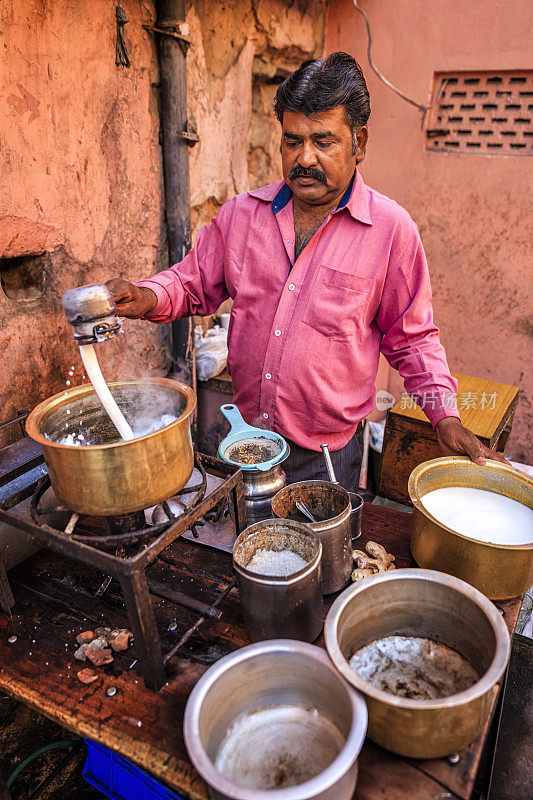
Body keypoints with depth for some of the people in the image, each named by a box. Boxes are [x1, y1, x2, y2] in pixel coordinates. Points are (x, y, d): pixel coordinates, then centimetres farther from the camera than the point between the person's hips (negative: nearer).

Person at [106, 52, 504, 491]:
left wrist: (445, 416, -9)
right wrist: (148, 297, -12)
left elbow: (412, 337, -1)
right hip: (242, 442, 3)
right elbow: (195, 282, 9)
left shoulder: (391, 229, -8)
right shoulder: (241, 213, 0)